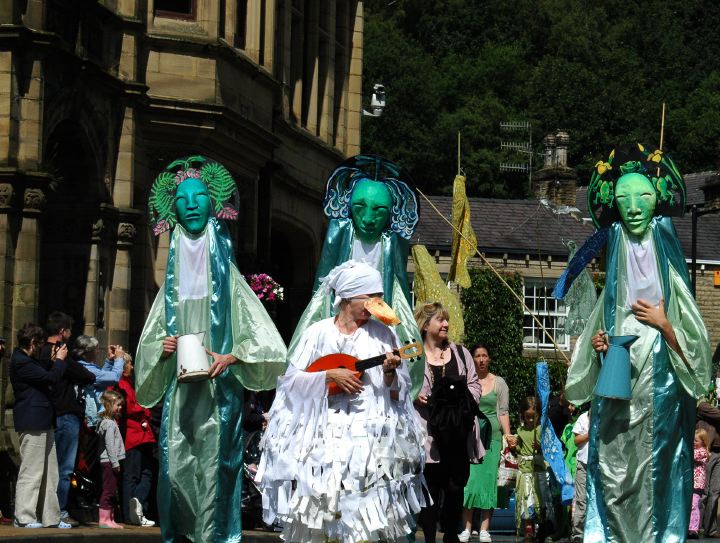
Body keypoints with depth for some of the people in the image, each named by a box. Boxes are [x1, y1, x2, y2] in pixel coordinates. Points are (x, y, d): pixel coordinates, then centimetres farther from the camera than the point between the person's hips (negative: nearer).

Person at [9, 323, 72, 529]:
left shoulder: (28, 360, 19)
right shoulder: (21, 362, -15)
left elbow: (45, 378, 21)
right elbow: (50, 378, -18)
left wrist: (53, 362, 12)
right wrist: (59, 360, -3)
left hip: (43, 423, 11)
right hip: (32, 424, -11)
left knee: (49, 473, 12)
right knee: (31, 473, -8)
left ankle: (50, 517, 16)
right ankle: (24, 518, -5)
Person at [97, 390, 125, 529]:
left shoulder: (111, 421, 17)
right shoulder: (109, 423, -13)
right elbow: (110, 444, -18)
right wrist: (115, 462, -19)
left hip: (111, 462, 10)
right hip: (109, 461, -10)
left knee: (111, 491, 12)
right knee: (109, 490, -8)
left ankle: (110, 519, 16)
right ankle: (104, 519, -7)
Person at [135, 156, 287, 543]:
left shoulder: (226, 277, 3)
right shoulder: (172, 281, 12)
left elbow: (262, 339, -1)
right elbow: (151, 341, 18)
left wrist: (230, 358, -14)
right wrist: (162, 347, -3)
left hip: (219, 390, -3)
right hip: (180, 390, 3)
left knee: (214, 465, -7)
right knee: (177, 465, -5)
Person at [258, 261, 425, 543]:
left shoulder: (382, 334, 8)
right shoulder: (318, 333, 5)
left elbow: (400, 390, 8)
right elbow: (291, 379, 1)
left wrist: (390, 372, -12)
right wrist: (329, 375, -11)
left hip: (371, 431, 0)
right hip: (323, 429, 0)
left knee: (368, 504, -10)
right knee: (317, 505, -6)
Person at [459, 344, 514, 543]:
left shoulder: (499, 383, 9)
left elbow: (503, 412, 6)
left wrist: (507, 434, -6)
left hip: (491, 436, 0)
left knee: (488, 479, -2)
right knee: (468, 479, -7)